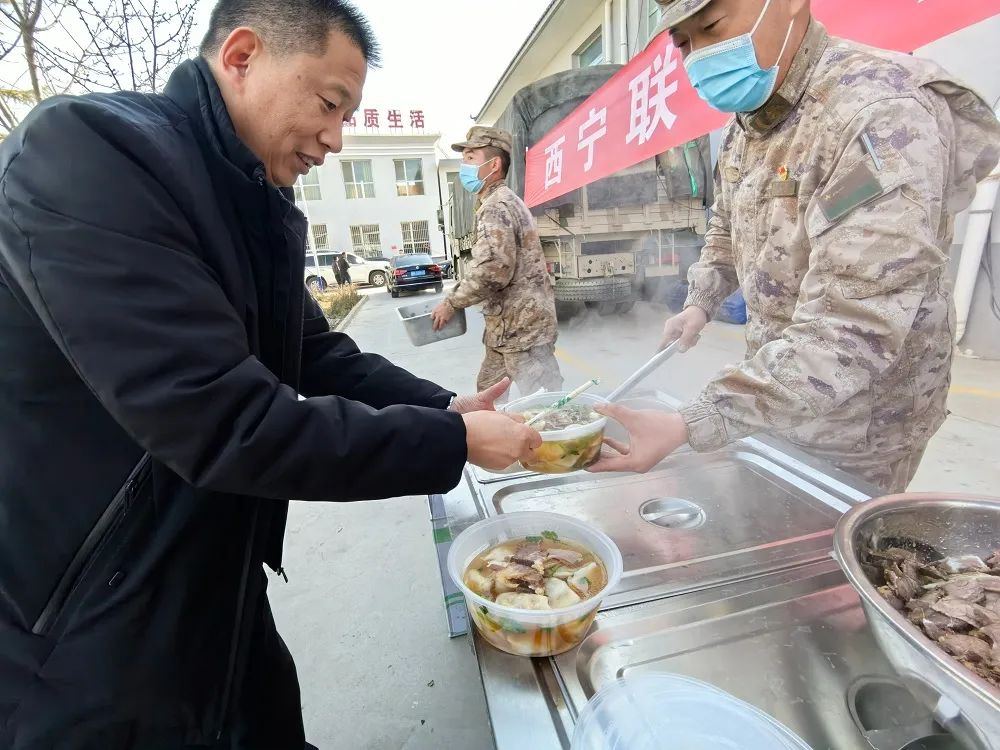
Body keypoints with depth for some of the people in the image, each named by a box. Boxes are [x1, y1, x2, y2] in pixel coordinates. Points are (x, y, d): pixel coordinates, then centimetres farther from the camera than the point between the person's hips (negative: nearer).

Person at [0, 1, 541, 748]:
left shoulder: (263, 210, 4)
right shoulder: (86, 150, -24)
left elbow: (319, 355, 6)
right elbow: (223, 424, -32)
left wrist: (447, 406, -7)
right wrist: (452, 442, -24)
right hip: (84, 633, -7)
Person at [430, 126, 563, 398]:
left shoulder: (496, 205, -14)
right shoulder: (502, 202, 19)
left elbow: (493, 269, -26)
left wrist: (451, 303, -15)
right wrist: (457, 296, 16)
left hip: (522, 325, -11)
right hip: (512, 324, 11)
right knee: (488, 389, 20)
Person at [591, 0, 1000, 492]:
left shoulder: (881, 113, -25)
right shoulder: (745, 123, 1)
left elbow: (850, 334, -33)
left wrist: (688, 427, -38)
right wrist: (699, 304, 1)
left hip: (858, 419, -7)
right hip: (782, 395, 7)